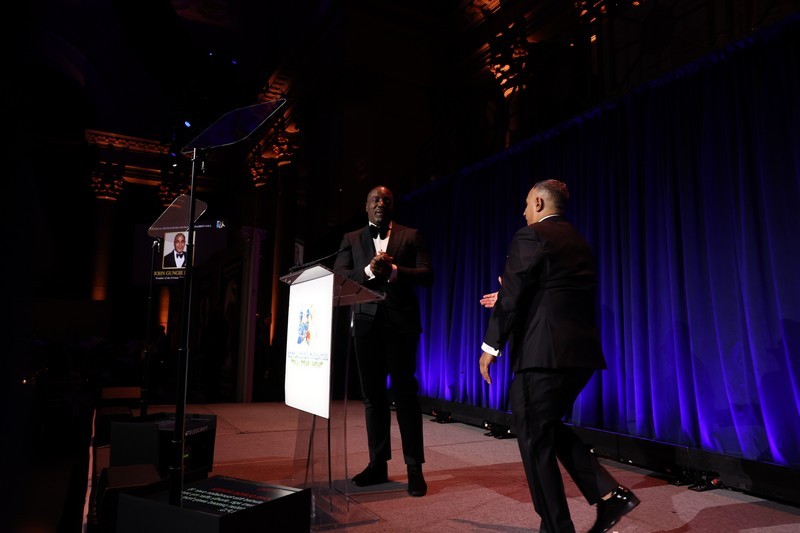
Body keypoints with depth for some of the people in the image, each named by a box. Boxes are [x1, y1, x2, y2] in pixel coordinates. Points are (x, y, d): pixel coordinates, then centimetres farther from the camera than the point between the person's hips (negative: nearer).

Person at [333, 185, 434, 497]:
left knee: (405, 394, 0)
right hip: (367, 323, 3)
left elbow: (427, 275, -3)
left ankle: (414, 468, 8)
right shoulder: (351, 239, 13)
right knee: (372, 395, 8)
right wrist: (368, 271, -16)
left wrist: (394, 269, -18)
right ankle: (378, 464, 20)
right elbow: (337, 276, 1)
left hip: (400, 323, -2)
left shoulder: (410, 236, 8)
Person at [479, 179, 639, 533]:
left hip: (545, 352, -9)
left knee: (535, 439, 5)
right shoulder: (578, 242, 18)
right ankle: (609, 494, 15)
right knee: (550, 430, 23)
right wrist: (508, 299, 31)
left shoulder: (531, 237, -8)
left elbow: (512, 295, -12)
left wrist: (491, 345, -4)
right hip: (580, 350, 9)